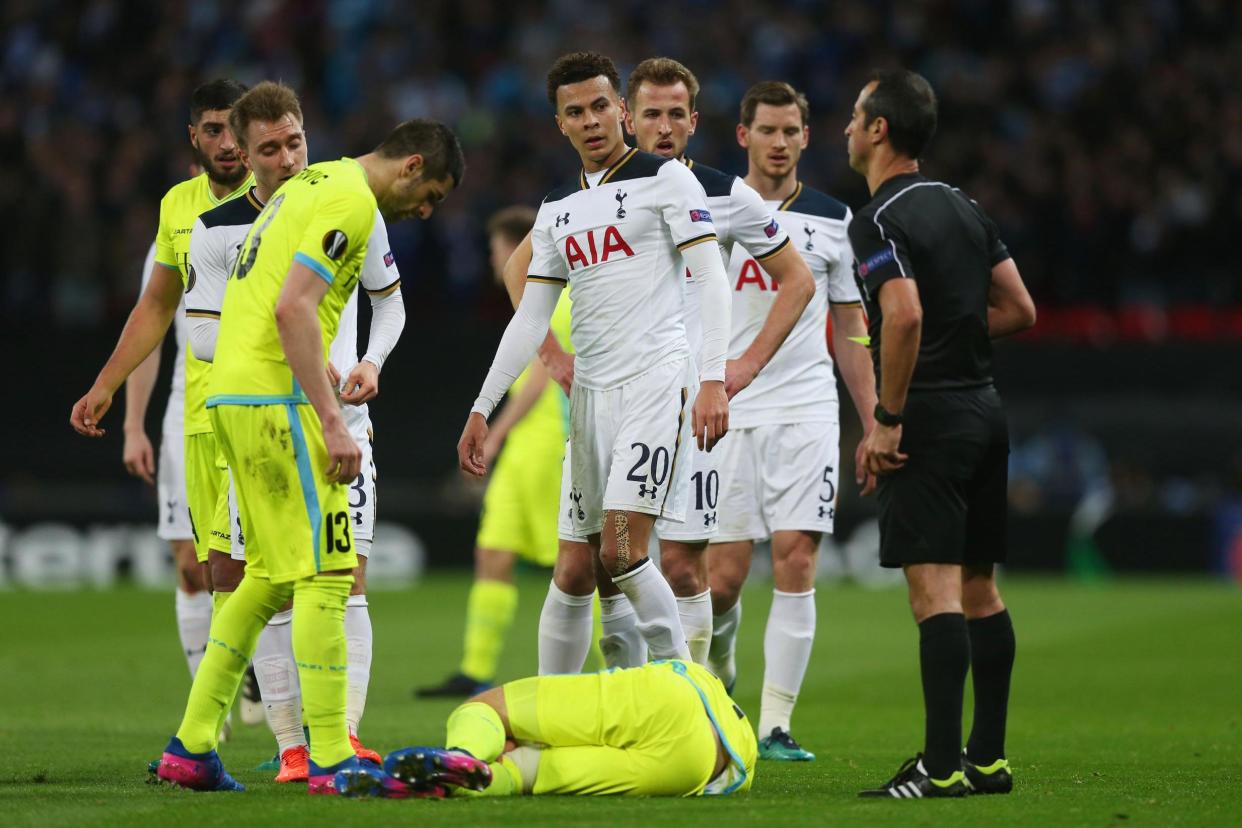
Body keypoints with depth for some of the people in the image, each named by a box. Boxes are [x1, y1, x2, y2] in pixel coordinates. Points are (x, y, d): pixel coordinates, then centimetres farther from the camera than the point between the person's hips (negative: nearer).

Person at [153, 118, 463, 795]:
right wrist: (332, 421, -21)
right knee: (324, 576, -7)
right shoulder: (351, 201, -10)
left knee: (270, 576, 15)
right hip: (277, 393, -10)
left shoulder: (307, 185, 20)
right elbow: (293, 308, -21)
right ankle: (330, 759, -8)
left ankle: (190, 748, 14)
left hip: (230, 394, 10)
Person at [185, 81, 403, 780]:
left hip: (342, 416, 1)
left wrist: (371, 361, -4)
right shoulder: (218, 232, -3)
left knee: (348, 578, -9)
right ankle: (291, 744, 2)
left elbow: (389, 298, 15)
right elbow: (203, 334, -4)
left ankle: (347, 735, -11)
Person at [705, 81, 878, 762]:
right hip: (726, 415, -1)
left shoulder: (831, 220, 10)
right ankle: (718, 673, 27)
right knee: (724, 575, -4)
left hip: (807, 411, 1)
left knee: (795, 562, -9)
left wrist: (874, 426, 10)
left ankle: (775, 725, -4)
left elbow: (850, 332, 14)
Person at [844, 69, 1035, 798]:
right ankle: (989, 758, 16)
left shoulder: (880, 221, -12)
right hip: (985, 409, 9)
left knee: (935, 589, -11)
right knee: (979, 588, 12)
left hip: (929, 418, -9)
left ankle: (942, 767, -15)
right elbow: (1019, 310, 15)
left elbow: (904, 316, -25)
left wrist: (887, 421, -19)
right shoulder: (965, 208, 14)